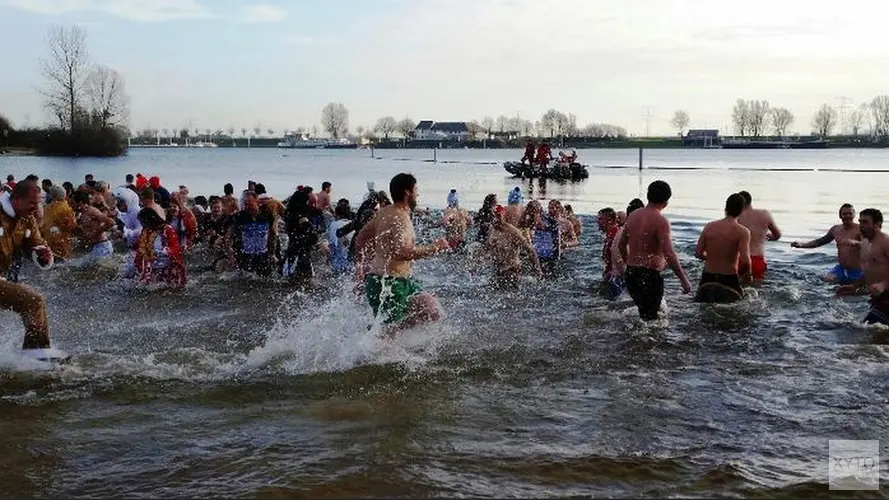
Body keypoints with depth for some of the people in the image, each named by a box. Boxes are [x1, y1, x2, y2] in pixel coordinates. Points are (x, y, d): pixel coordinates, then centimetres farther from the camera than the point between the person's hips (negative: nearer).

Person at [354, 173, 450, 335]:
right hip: (387, 283, -10)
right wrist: (435, 248, -22)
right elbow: (403, 253, -32)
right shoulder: (401, 218, -18)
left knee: (433, 311, 7)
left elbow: (362, 235, 22)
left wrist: (358, 263, 32)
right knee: (388, 331, -2)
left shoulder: (384, 212, 11)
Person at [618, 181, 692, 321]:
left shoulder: (633, 216, 8)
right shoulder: (661, 221, -14)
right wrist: (684, 280, -14)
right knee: (650, 318, -1)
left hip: (631, 274, 7)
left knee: (645, 312, 22)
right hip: (649, 276, -7)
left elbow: (621, 245, 18)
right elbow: (669, 255, -21)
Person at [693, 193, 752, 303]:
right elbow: (745, 260, -21)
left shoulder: (709, 226, 0)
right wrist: (747, 275, -1)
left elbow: (698, 254, 2)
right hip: (729, 279, -3)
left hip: (707, 278, 3)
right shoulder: (742, 232, -11)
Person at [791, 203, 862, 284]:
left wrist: (855, 242, -48)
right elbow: (820, 242, 20)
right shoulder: (835, 230, 8)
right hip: (841, 268, 5)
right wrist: (801, 244, 9)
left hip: (857, 271, -5)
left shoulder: (859, 229, -10)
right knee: (827, 279, -17)